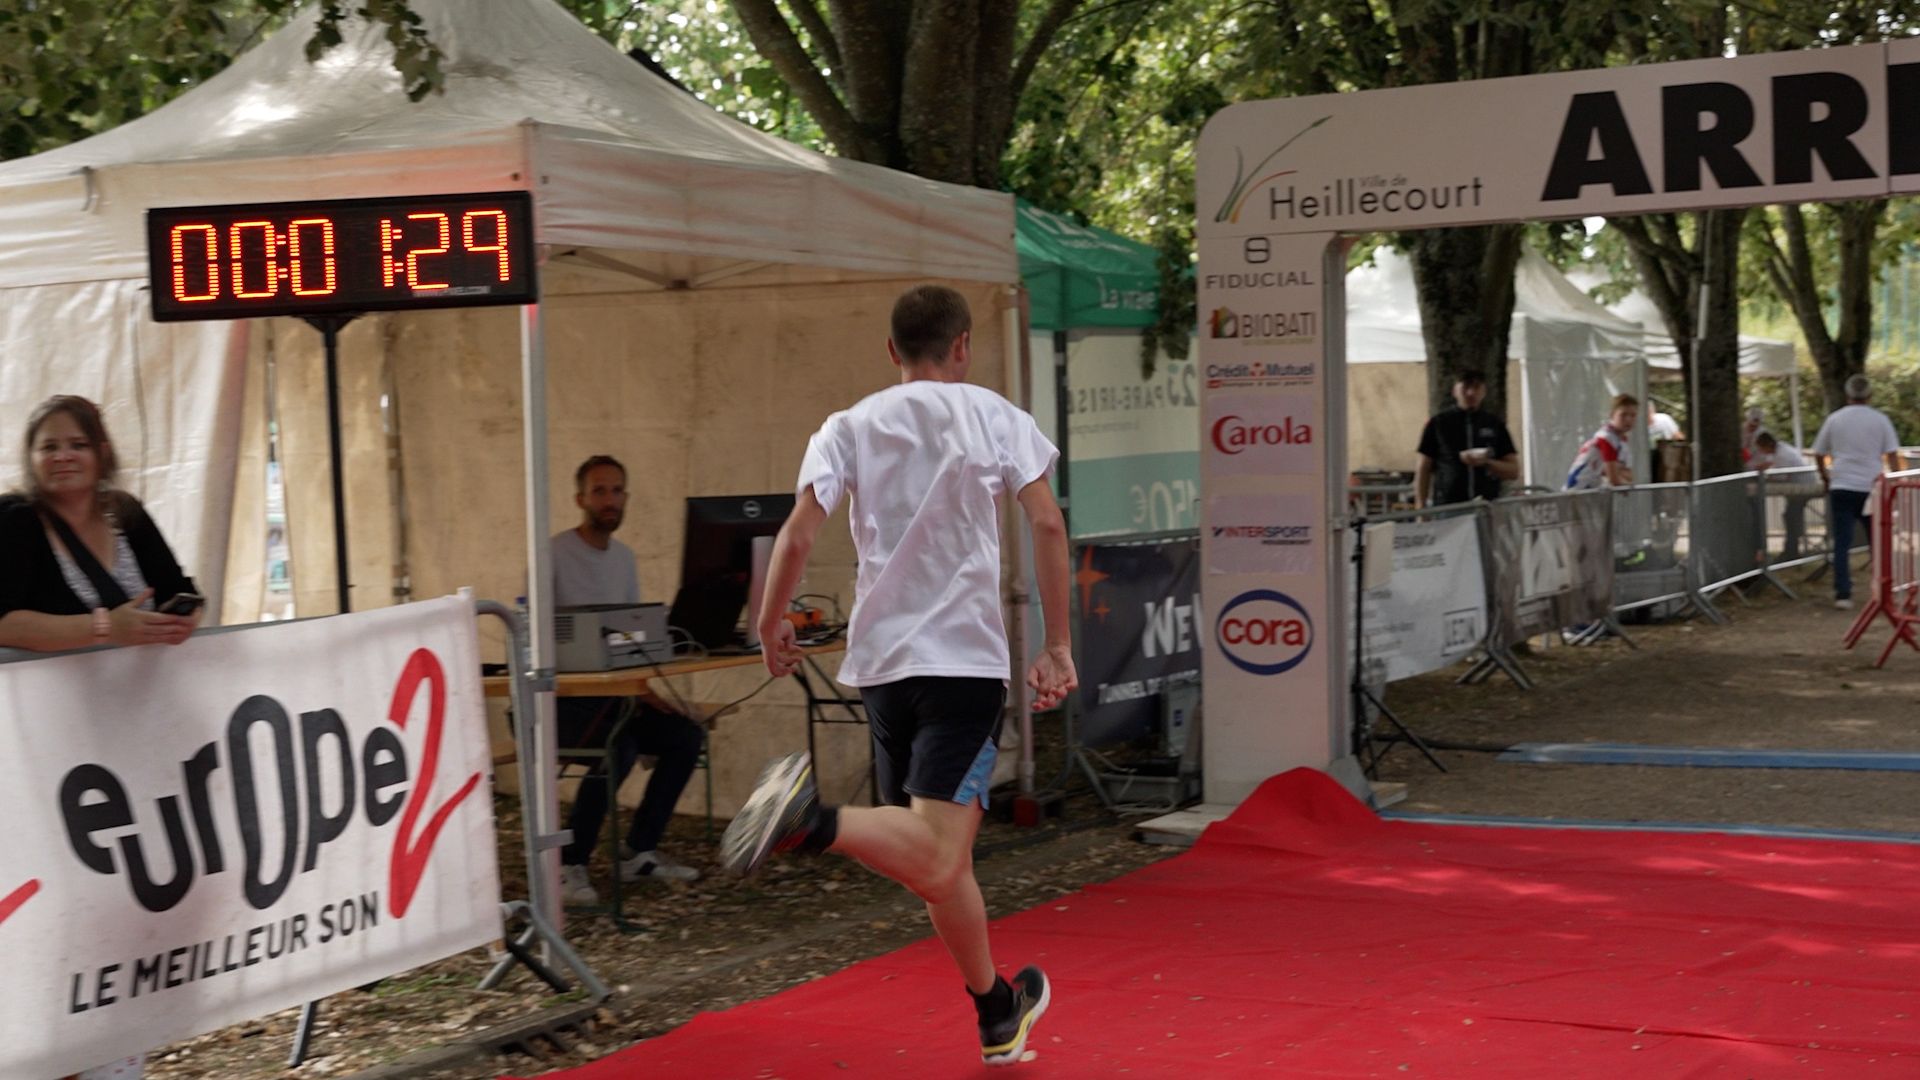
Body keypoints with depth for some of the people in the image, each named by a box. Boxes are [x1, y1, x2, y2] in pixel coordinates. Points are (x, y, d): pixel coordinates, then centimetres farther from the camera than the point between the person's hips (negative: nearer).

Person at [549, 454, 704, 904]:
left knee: (686, 736, -11)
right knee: (620, 747, -32)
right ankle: (569, 865, -17)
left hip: (614, 693, 7)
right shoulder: (554, 555, -12)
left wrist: (639, 687, -6)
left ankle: (639, 852, 2)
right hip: (562, 697, -7)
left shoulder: (625, 557, 12)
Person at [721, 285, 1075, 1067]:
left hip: (881, 659, 4)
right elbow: (1047, 524, -4)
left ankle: (1000, 1015, 27)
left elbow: (797, 535, -3)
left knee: (943, 856, 15)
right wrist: (1058, 647, 1)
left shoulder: (849, 427, 9)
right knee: (935, 859, -16)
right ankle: (813, 821, -42)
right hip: (964, 656, -4)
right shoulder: (992, 416, 5)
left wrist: (771, 625, 11)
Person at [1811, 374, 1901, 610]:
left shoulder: (1834, 419, 4)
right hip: (1871, 488, 0)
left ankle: (1843, 595, -8)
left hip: (1841, 488, 0)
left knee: (1842, 544, -1)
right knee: (1878, 543, 11)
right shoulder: (1880, 420, 1)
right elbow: (1892, 455, -3)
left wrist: (1825, 478, 25)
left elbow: (1819, 454, 10)